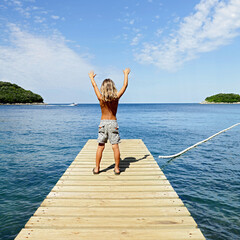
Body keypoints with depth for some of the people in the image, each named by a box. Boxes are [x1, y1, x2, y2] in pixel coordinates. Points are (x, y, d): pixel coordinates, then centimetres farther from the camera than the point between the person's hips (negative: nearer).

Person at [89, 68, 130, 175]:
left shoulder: (101, 98, -5)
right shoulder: (116, 97, -6)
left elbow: (94, 85, 11)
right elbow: (125, 85, 6)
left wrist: (91, 77, 30)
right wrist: (126, 74, 21)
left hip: (103, 123, 1)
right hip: (113, 123, 0)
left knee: (100, 147, 7)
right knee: (115, 147, 2)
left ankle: (97, 168, 13)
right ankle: (117, 168, 9)